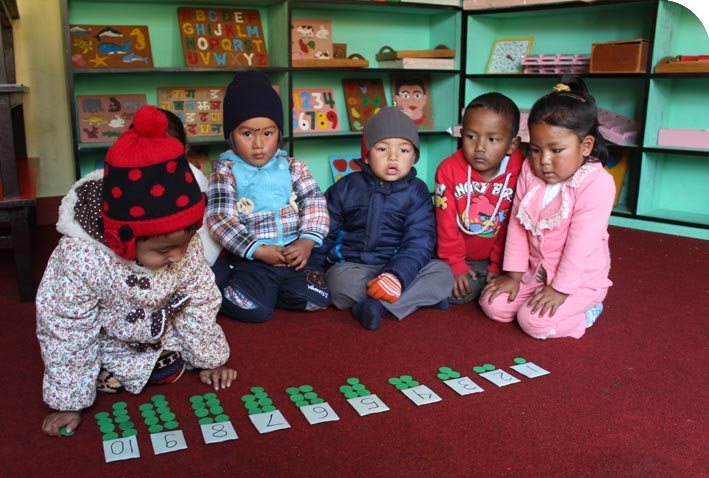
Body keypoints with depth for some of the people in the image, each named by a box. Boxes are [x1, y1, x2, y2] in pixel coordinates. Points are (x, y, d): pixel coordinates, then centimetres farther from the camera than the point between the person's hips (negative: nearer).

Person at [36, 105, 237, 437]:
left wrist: (209, 359, -3)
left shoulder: (184, 242, -27)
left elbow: (200, 299, -12)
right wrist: (68, 402, -19)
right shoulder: (81, 258, -39)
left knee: (170, 371, -8)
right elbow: (68, 332, -27)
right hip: (105, 342, -2)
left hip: (159, 332, 3)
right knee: (112, 380, -17)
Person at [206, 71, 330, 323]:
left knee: (317, 299, -14)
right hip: (250, 258, -3)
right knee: (250, 308, -23)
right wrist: (258, 250, -16)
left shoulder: (292, 167, 10)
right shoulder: (226, 171, 0)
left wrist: (307, 241, -12)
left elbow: (315, 203, 5)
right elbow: (221, 219, -8)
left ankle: (266, 291, 11)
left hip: (295, 254, 4)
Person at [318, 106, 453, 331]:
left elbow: (419, 241, -11)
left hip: (400, 265, 1)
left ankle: (378, 305, -33)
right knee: (340, 283, -34)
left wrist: (397, 275, -28)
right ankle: (421, 296, -23)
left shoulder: (416, 192, 1)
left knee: (443, 273, -22)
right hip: (352, 265, 0)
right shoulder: (346, 188, 4)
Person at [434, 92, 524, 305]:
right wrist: (456, 265, -10)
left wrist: (498, 266, -6)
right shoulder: (449, 169, -14)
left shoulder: (519, 173, -15)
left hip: (496, 258, 1)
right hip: (462, 256, 0)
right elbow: (446, 223, -10)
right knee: (455, 293, -17)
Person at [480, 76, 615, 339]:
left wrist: (561, 289, -22)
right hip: (535, 271, 6)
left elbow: (582, 242, -23)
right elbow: (517, 226, -1)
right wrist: (514, 275, -2)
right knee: (492, 305, -4)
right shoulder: (529, 172, -4)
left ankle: (586, 310, 6)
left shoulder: (597, 183, -22)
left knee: (534, 320, -21)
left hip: (580, 278, -6)